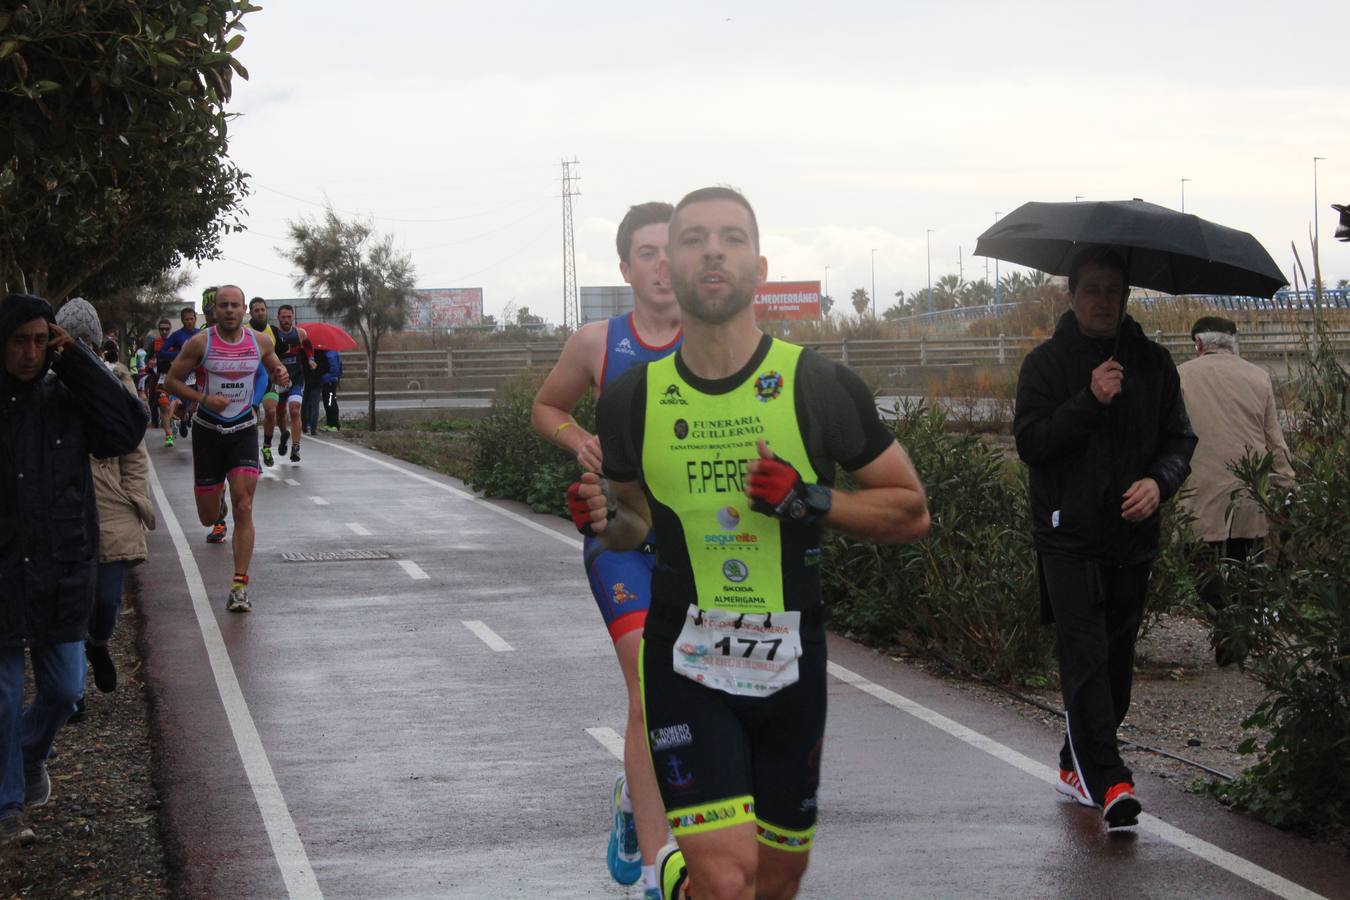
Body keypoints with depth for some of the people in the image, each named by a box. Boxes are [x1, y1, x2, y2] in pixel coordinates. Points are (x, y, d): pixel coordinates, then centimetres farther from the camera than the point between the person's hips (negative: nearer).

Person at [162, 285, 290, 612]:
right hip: (208, 429, 0)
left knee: (243, 508, -14)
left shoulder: (260, 342, -2)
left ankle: (240, 586, -13)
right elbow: (171, 381, -4)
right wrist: (204, 398, -20)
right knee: (207, 517, 7)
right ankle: (219, 508, 48)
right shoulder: (200, 343, -10)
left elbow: (276, 371, 15)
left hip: (244, 430, 0)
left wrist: (282, 377, -10)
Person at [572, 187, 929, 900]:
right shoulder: (633, 399, 0)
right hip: (684, 662, -1)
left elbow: (911, 511, 1)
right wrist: (604, 520, -6)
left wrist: (809, 500, -15)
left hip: (789, 661, 1)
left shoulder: (819, 387, -5)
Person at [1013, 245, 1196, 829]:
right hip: (1069, 537, -4)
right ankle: (1107, 781, -19)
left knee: (1117, 659, 9)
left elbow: (1180, 439, 10)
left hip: (1133, 538, 4)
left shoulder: (1152, 363, 9)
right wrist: (1090, 401, -19)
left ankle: (1077, 766, 24)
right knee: (1086, 655, -14)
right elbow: (1030, 442, -9)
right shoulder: (1047, 363, 1)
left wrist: (1158, 480, -11)